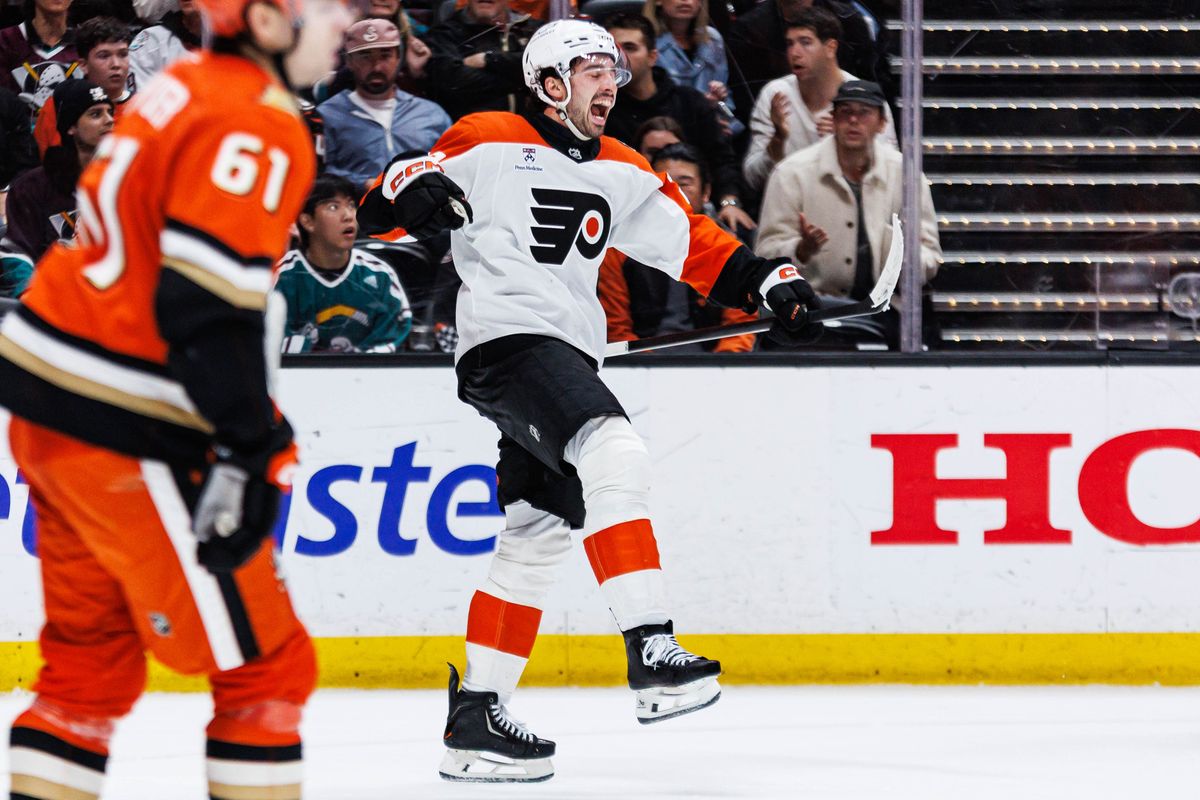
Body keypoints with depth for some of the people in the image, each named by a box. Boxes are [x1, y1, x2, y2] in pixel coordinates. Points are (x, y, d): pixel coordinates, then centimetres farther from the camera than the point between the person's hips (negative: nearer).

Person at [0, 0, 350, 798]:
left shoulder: (184, 89, 13)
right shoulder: (256, 126, -16)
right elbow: (206, 306, -24)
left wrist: (251, 424, 23)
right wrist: (244, 453, -21)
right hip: (120, 434, -10)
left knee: (93, 659, 18)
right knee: (266, 664, -1)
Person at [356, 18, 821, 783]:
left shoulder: (620, 173, 19)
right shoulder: (490, 144, -1)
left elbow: (692, 242, 18)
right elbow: (380, 208, -2)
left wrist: (765, 280, 4)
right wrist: (412, 189, -25)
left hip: (568, 359, 9)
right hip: (506, 340, -9)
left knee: (537, 539, 10)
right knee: (616, 456, -28)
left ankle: (475, 720, 16)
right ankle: (651, 655, -36)